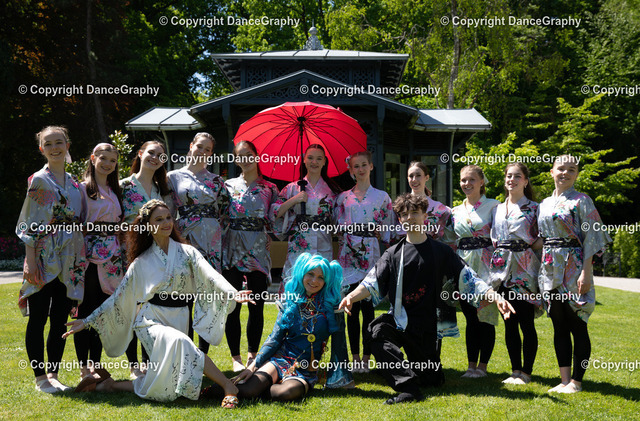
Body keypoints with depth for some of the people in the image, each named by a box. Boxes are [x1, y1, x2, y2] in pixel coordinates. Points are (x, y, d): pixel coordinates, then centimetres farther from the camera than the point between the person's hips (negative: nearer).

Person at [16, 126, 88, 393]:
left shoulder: (74, 183, 14)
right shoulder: (39, 180, -3)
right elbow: (29, 224, -8)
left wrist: (80, 260, 11)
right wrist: (30, 260, -15)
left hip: (69, 261, 6)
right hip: (44, 260, -6)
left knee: (60, 320, 8)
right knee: (38, 318, 1)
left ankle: (53, 375, 17)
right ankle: (40, 377, 9)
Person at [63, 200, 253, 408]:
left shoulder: (187, 252, 7)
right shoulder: (141, 262, 9)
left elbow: (210, 275, -11)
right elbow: (118, 297, 13)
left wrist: (232, 294, -30)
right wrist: (88, 321, 9)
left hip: (178, 318, 2)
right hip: (151, 319, -2)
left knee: (161, 386, -12)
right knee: (178, 341, -35)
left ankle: (112, 385, 9)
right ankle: (228, 386, -31)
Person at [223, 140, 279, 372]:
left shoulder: (269, 188, 8)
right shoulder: (228, 185, 8)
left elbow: (276, 219, 10)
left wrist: (270, 234, -5)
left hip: (258, 250, 1)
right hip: (232, 249, 0)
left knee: (257, 306, 3)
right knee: (233, 306, 0)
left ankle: (253, 355, 16)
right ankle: (236, 357, 9)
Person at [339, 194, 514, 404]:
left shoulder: (441, 251, 6)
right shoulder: (393, 253, 7)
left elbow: (468, 278, 3)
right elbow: (372, 283, -1)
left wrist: (496, 297, -10)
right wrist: (351, 296, -20)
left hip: (426, 325, 0)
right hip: (399, 319, 0)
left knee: (432, 380, 4)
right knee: (378, 331, -34)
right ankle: (408, 387, -39)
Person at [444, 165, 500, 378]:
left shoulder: (493, 206, 0)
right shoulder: (455, 211, 14)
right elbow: (450, 241, 20)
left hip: (485, 265, -4)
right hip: (464, 265, 4)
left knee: (485, 316, -2)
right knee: (470, 318, 6)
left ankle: (482, 365, 6)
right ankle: (471, 365, 11)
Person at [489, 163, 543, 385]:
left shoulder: (534, 208, 0)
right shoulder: (498, 209, 15)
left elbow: (544, 238, -1)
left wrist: (528, 246, -12)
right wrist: (498, 256, 9)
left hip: (524, 268, -5)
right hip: (502, 267, 5)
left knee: (526, 322, -3)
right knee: (509, 323, 7)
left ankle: (526, 372, 5)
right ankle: (515, 370, 14)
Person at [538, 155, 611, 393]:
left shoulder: (581, 201, -3)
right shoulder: (545, 204, 15)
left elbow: (591, 237, -8)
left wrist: (586, 272, -16)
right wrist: (542, 271, 12)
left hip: (573, 268, -6)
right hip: (551, 270, 6)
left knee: (577, 326, -2)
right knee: (559, 326, 8)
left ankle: (576, 381, 6)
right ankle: (564, 380, 15)